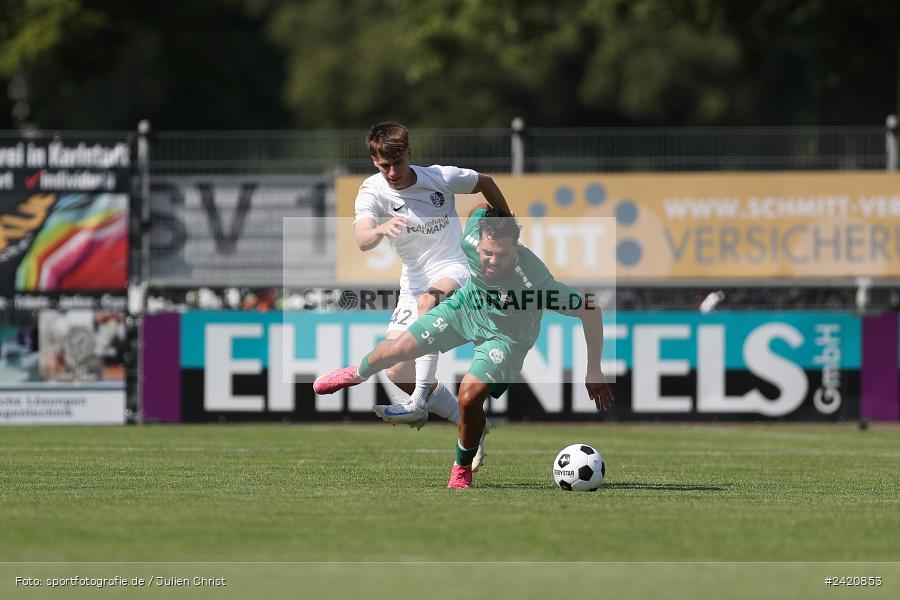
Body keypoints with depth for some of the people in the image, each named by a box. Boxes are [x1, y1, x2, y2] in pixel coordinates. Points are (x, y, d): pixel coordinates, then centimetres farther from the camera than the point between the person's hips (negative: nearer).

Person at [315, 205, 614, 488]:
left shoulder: (533, 280, -42)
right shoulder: (471, 239, -31)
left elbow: (590, 310, -34)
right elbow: (478, 210, -6)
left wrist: (593, 372, -29)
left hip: (506, 336, -4)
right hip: (466, 305, 4)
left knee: (469, 397, -22)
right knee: (399, 348, 9)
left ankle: (462, 470, 8)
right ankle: (357, 373, 48)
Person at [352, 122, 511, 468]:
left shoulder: (441, 178, -12)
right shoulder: (372, 192, -11)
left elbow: (485, 183, 10)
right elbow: (362, 241, -31)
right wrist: (382, 228, -53)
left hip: (453, 269, -4)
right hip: (413, 281, 4)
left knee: (428, 301, -40)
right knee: (396, 371, -5)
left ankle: (419, 404, -44)